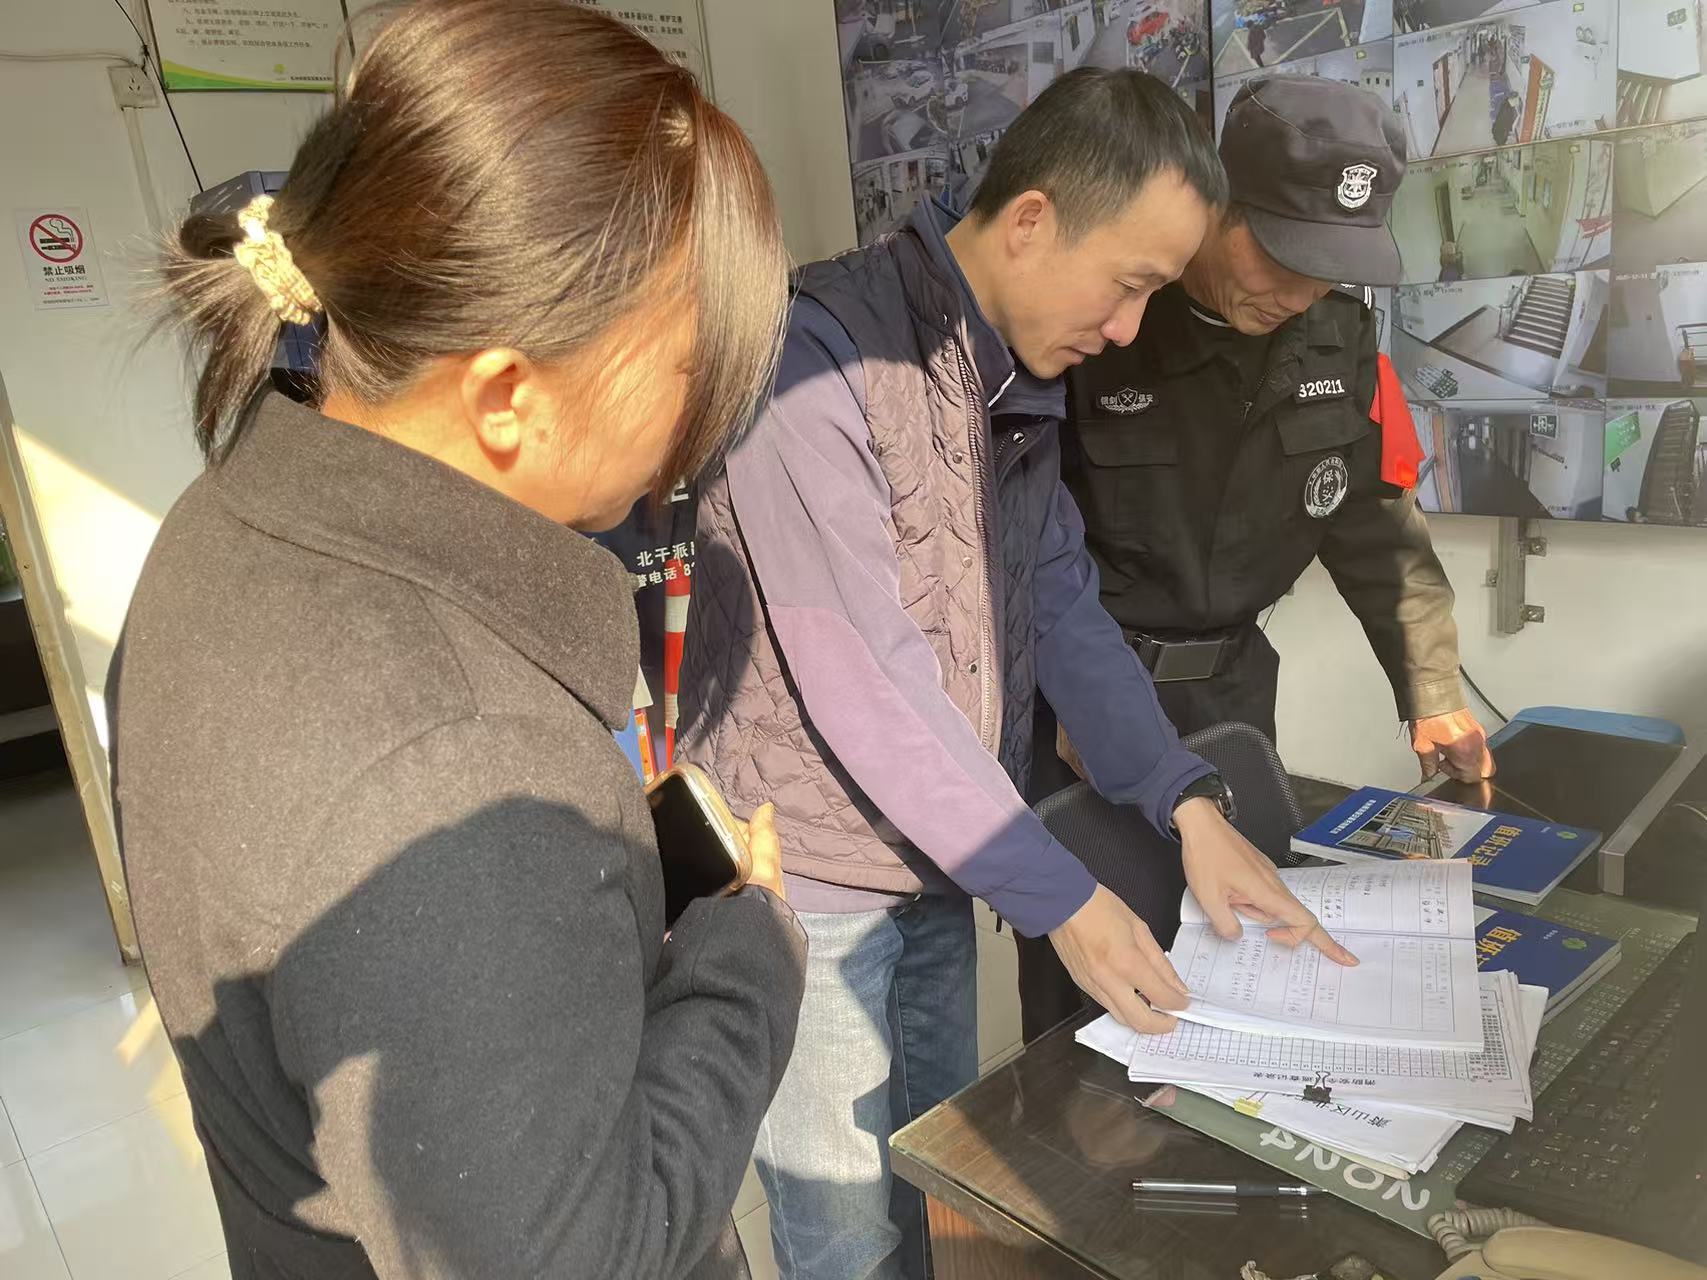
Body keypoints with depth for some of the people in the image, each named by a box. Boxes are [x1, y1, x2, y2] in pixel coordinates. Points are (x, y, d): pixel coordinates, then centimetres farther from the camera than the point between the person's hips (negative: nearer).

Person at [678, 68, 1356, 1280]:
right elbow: (862, 677, -25)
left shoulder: (1020, 374, 5)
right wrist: (1059, 896, -18)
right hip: (813, 875, -7)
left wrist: (1190, 801, -5)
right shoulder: (819, 352, -22)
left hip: (942, 858, 7)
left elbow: (1061, 605, 6)